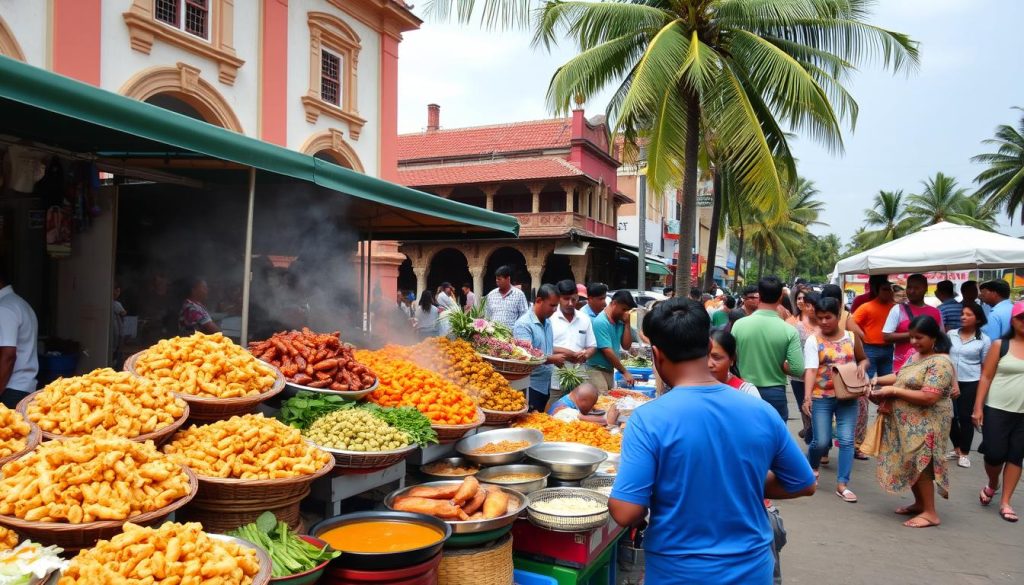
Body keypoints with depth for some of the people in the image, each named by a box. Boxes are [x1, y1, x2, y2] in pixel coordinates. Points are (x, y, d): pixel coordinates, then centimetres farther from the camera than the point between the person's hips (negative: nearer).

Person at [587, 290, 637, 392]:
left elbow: (626, 346, 4)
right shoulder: (601, 322, -18)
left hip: (610, 370, 8)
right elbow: (607, 351, -20)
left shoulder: (620, 321, 4)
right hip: (597, 371, -8)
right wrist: (624, 372, -14)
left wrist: (627, 323, -6)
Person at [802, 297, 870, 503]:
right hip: (821, 397, -2)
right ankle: (811, 467, 32)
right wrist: (807, 396, -30)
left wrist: (862, 365, -7)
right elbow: (810, 369, -18)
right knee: (821, 442, 0)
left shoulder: (851, 337, 3)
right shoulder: (813, 340, -8)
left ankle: (842, 484, 6)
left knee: (846, 440, -2)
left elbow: (864, 359, 18)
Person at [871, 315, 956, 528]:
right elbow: (903, 378, 18)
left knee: (919, 464, -3)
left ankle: (930, 513, 9)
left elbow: (929, 397, -26)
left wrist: (893, 391, -21)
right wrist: (877, 381, 2)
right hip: (908, 423, 9)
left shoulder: (940, 363, -20)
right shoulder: (916, 356, 9)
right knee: (910, 463, 16)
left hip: (925, 425, -9)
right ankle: (919, 503, 31)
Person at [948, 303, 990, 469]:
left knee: (965, 417, 2)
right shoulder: (951, 334, 3)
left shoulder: (984, 340, -4)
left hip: (971, 383, -3)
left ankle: (964, 453, 16)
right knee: (950, 416, 7)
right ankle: (957, 449, 25)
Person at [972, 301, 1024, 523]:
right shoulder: (1000, 345, -1)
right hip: (997, 410, -1)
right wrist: (978, 407, -6)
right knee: (995, 454, 1)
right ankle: (992, 486, 31)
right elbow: (986, 377, -1)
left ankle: (1006, 502, 15)